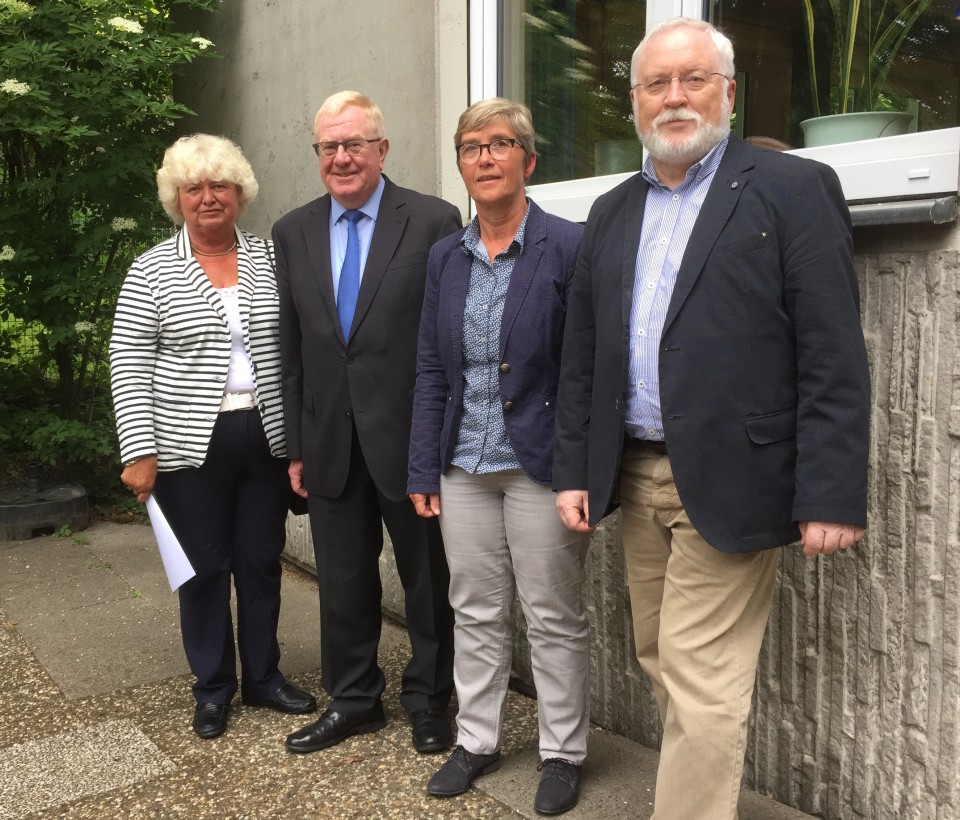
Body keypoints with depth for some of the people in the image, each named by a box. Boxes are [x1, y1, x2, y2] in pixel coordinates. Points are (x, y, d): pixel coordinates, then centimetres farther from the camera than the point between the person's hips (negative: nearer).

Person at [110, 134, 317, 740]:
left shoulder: (268, 259, 5)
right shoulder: (152, 269, -1)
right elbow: (127, 363, -4)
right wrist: (139, 451, -11)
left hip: (267, 439, 2)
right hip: (190, 446, -2)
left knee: (262, 561, 12)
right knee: (205, 568, 8)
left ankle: (263, 677, 29)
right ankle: (213, 689, 26)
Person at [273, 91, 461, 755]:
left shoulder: (434, 221, -6)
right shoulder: (293, 233, 7)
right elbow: (291, 346, 9)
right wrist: (297, 445, 7)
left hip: (411, 435, -4)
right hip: (330, 442, 4)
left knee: (427, 576, 11)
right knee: (343, 579, 15)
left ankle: (428, 699, 31)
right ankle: (353, 700, 34)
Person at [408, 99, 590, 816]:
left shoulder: (569, 246, -7)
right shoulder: (445, 257, 9)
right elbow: (431, 370, 10)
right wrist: (423, 469, 6)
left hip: (541, 464, -4)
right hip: (464, 467, 5)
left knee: (554, 620, 8)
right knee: (477, 614, 15)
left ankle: (563, 752, 26)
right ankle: (477, 740, 32)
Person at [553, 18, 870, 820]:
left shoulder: (793, 189, -5)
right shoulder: (612, 212, 12)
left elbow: (834, 359, -11)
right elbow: (582, 356, 13)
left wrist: (830, 496, -15)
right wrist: (572, 469, 7)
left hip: (728, 480, -6)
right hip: (636, 477, 6)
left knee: (701, 685, -2)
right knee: (662, 665, 16)